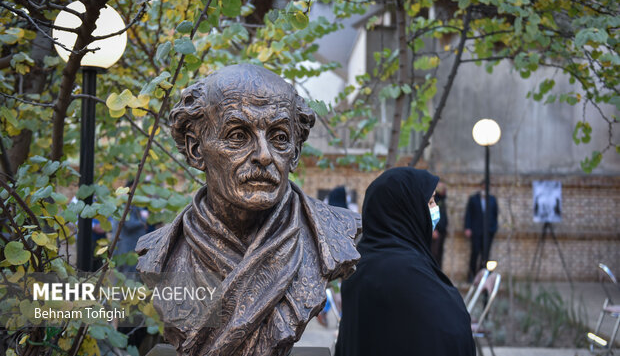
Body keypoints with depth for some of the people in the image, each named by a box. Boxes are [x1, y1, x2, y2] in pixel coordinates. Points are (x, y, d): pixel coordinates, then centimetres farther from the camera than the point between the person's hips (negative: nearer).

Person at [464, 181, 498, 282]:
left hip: (488, 231, 2)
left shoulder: (492, 200, 10)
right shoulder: (473, 199, 4)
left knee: (485, 253, -1)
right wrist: (467, 228, -5)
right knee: (475, 252, -4)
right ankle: (472, 273, 10)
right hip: (476, 231, -2)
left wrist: (494, 227, 6)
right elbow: (468, 214, 3)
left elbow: (495, 214, 14)